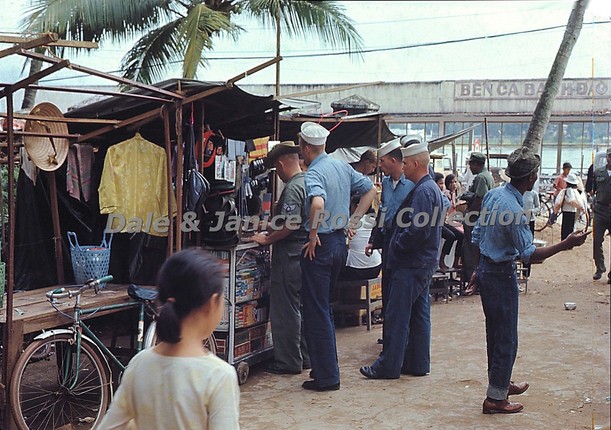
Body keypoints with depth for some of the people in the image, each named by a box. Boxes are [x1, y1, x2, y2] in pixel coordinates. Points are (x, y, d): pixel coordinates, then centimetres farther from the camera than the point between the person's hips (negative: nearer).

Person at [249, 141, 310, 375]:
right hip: (304, 253, 10)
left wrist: (267, 239, -11)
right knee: (301, 307, 16)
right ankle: (304, 356, 24)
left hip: (289, 255, -10)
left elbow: (290, 225, -25)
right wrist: (272, 228, 22)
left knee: (285, 310, -1)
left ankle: (288, 361, 5)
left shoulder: (292, 188, -17)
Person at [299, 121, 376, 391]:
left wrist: (312, 234, -23)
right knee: (324, 308, 20)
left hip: (319, 245, -9)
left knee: (316, 313, -1)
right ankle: (326, 367, 27)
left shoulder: (313, 172, -17)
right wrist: (353, 220, 12)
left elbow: (318, 203, -36)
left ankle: (326, 377, 2)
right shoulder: (343, 166, 9)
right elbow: (370, 190, 16)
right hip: (340, 241, 9)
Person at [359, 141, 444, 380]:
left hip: (412, 264, -11)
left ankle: (388, 366, 1)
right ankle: (418, 363, 21)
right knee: (419, 314, 14)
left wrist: (396, 247, -12)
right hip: (424, 262, 11)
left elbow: (416, 230, -27)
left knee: (396, 316, -4)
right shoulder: (431, 188, 15)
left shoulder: (423, 191, -18)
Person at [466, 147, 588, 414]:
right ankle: (495, 398, 10)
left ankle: (501, 382, 37)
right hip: (502, 274, -9)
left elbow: (477, 236, 9)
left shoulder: (493, 195, 0)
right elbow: (529, 254, -21)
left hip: (485, 269, 9)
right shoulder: (514, 211, -25)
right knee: (506, 339, 2)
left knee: (495, 332, 21)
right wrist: (566, 245, -18)